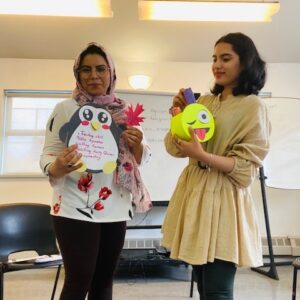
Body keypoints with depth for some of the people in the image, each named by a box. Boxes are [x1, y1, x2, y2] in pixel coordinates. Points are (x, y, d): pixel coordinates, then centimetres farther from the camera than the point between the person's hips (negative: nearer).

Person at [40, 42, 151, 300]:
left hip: (116, 209, 5)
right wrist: (58, 167, -30)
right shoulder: (65, 108, -5)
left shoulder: (125, 111, 7)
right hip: (76, 209, -4)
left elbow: (142, 158, 11)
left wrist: (136, 143, -12)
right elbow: (48, 154, -7)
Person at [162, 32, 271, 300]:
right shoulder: (204, 101, 11)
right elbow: (176, 148, 9)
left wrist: (204, 156, -26)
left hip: (223, 198, -6)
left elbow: (246, 167, -13)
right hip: (194, 191, 7)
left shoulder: (253, 106, -8)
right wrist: (180, 113, -6)